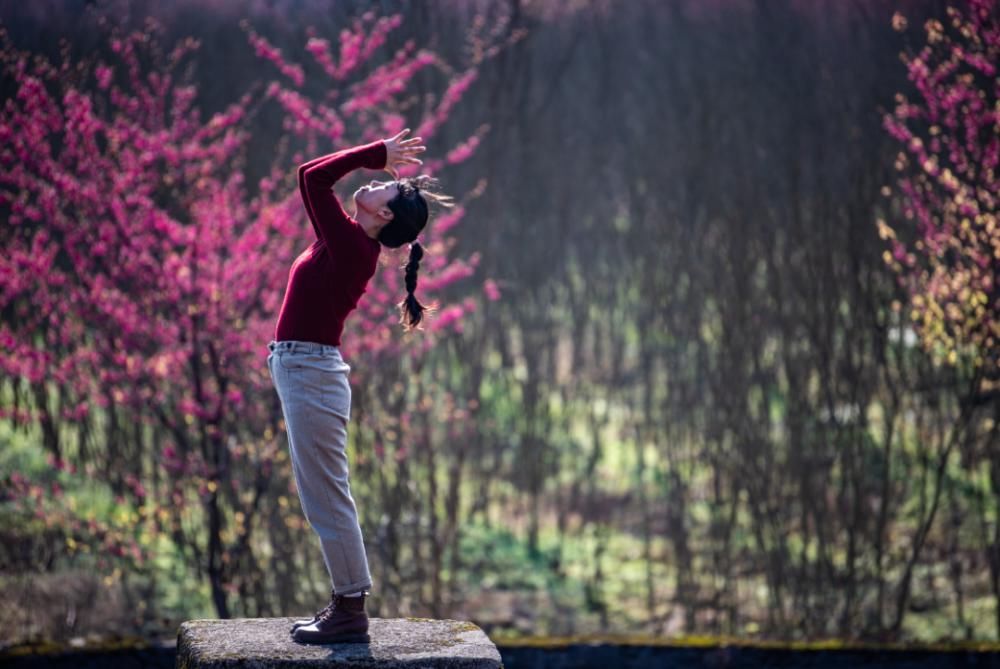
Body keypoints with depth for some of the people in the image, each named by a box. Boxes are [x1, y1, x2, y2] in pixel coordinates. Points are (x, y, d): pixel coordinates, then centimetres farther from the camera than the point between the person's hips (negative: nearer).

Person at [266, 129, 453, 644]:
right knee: (323, 498, 15)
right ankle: (346, 604, 22)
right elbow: (317, 180, 26)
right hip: (302, 370, 10)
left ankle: (351, 612, 1)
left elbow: (312, 176, -16)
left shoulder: (351, 245, -15)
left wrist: (377, 153, -9)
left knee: (326, 498, -5)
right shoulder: (352, 244, 10)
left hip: (310, 373, -10)